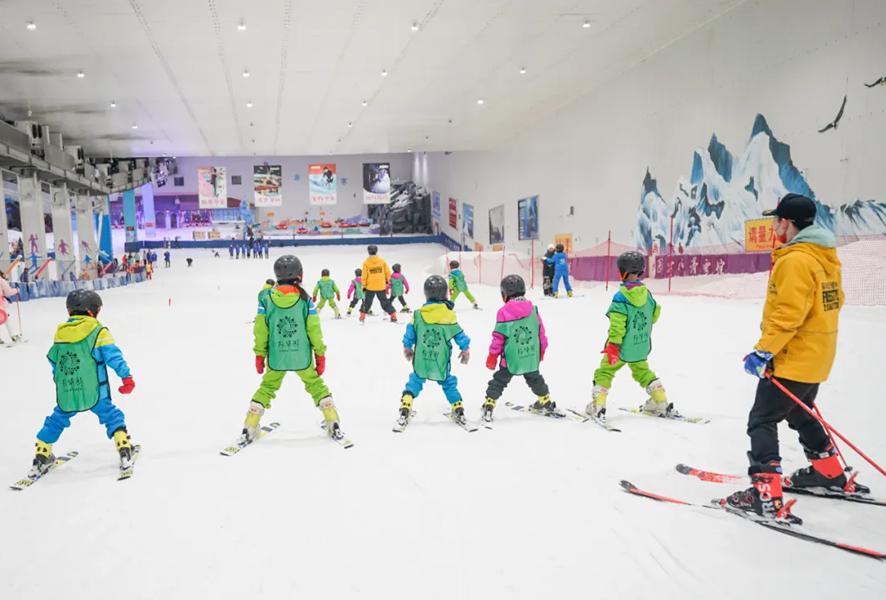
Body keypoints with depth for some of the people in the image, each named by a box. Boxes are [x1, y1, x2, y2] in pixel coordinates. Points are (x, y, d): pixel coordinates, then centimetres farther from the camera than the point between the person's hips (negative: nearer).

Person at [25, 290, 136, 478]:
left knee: (55, 422, 24)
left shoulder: (59, 333, 9)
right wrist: (126, 376, -10)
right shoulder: (98, 332, -7)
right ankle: (125, 455, 0)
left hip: (65, 395, 4)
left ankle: (40, 462, 28)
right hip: (93, 392, -4)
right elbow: (113, 356, -13)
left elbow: (53, 361, 20)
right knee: (113, 417, 9)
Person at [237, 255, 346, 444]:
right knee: (316, 385, 15)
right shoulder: (305, 299, -9)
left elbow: (261, 330, -3)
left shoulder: (266, 298, -6)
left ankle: (249, 431, 17)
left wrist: (260, 354, 8)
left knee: (266, 388, 18)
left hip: (276, 357, 1)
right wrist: (320, 354, 5)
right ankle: (334, 426, 13)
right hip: (302, 357, -1)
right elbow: (314, 330, -6)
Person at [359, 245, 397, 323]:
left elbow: (364, 275, -5)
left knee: (367, 302, 13)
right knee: (385, 301, 9)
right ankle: (393, 316, 5)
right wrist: (387, 280, 23)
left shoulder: (366, 262, -5)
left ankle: (362, 316, 15)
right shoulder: (382, 260, 0)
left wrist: (364, 285, 3)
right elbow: (388, 272, 5)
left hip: (370, 287, -1)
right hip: (381, 286, 1)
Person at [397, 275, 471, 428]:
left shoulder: (418, 314, -6)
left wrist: (407, 348, 22)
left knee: (415, 381, 13)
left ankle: (405, 411, 1)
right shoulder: (449, 314, -10)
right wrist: (465, 350, 15)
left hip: (421, 359, 0)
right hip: (441, 361, 0)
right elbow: (459, 335, -1)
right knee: (448, 383, 18)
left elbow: (410, 334, 4)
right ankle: (459, 412, 20)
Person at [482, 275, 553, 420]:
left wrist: (492, 356, -1)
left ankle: (489, 406, 1)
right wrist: (541, 350, 22)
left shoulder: (504, 312, -12)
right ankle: (546, 403, 35)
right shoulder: (533, 309, 1)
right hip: (531, 357, 4)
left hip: (510, 358, -4)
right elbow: (541, 332, 8)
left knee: (499, 381, 6)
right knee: (534, 379, 24)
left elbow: (498, 337, -10)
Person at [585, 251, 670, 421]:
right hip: (641, 347, 6)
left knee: (604, 372, 5)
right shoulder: (647, 293, -1)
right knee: (643, 372, 24)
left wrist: (613, 346, -19)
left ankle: (597, 407, 0)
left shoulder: (621, 296, -20)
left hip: (622, 347, -6)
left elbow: (617, 325, -22)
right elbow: (654, 315, 12)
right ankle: (662, 404, 25)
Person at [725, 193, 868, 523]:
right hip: (816, 358, 10)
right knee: (800, 414, 27)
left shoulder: (796, 260, -21)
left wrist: (763, 351, -23)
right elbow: (832, 302, 19)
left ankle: (766, 496, -8)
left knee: (761, 420, -6)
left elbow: (787, 314, -27)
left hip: (792, 358, -10)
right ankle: (830, 474, 42)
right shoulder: (826, 257, 10)